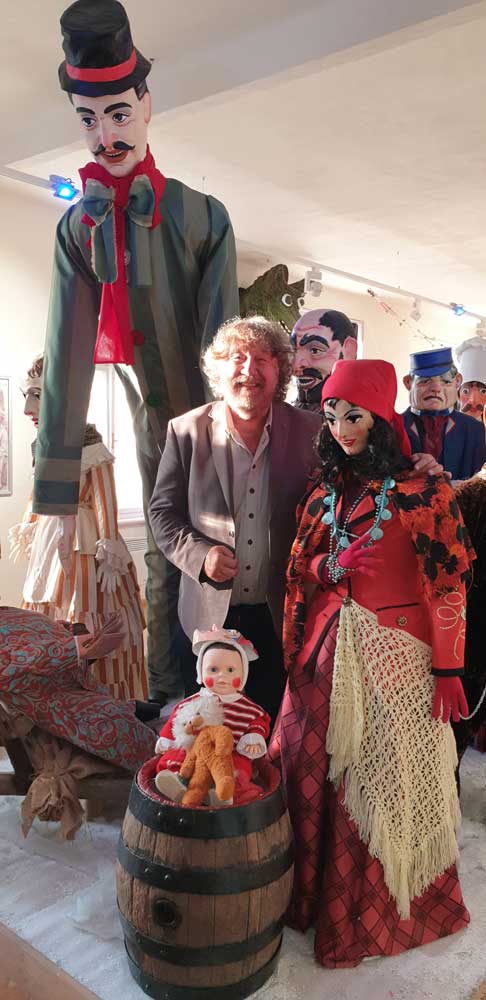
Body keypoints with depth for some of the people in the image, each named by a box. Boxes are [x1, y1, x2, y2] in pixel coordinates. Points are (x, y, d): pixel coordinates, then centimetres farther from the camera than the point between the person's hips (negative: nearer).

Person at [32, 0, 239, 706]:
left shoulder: (203, 215, -10)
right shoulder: (77, 229, -3)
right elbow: (67, 357, -10)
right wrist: (59, 491, -13)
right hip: (154, 423, 2)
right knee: (164, 566, 9)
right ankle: (167, 705, 24)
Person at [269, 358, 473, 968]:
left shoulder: (423, 490, -8)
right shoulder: (324, 491, 8)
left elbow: (448, 582, -9)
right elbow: (298, 571, 16)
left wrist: (448, 669, -10)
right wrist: (332, 565, -2)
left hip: (395, 653, -4)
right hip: (328, 649, 5)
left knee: (385, 778, 7)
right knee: (317, 773, 12)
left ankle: (380, 907, 32)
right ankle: (317, 893, 36)